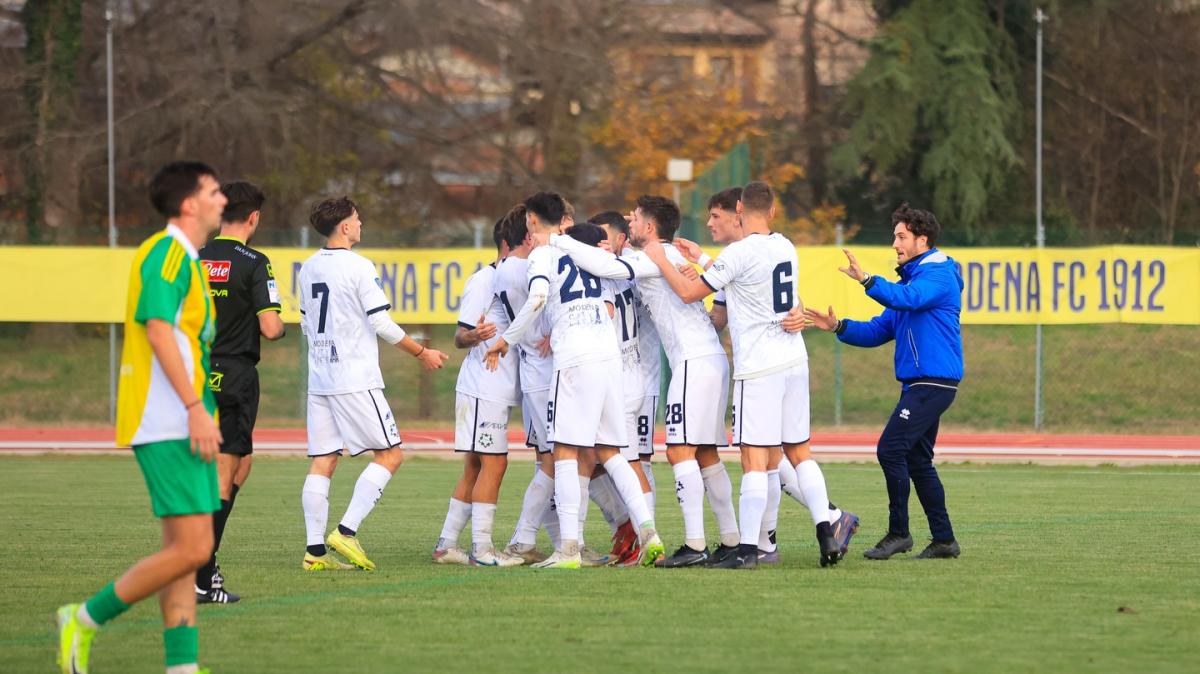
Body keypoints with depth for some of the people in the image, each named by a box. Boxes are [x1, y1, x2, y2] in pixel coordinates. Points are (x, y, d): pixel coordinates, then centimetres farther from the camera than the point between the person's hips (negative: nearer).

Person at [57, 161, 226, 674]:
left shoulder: (186, 259, 19)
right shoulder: (166, 253, -11)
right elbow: (158, 329, -20)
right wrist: (196, 407, -24)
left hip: (182, 425, 11)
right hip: (169, 426, -11)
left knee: (184, 552, 7)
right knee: (191, 548, -13)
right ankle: (84, 620, -3)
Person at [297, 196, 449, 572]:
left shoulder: (309, 269, 11)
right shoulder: (358, 267, -10)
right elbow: (382, 324, -11)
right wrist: (422, 353, 1)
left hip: (319, 380, 7)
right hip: (355, 381, -7)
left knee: (322, 462, 6)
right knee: (390, 455, 0)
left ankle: (315, 550, 0)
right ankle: (346, 531, -10)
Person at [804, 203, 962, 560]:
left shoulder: (939, 275, -9)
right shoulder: (912, 278, 22)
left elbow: (909, 299, -30)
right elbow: (879, 330, 20)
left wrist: (867, 280, -40)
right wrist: (839, 327, 5)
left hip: (933, 381, -10)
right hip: (917, 383, 10)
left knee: (891, 449, -15)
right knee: (916, 460, 11)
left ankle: (899, 532, -9)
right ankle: (944, 540, 14)